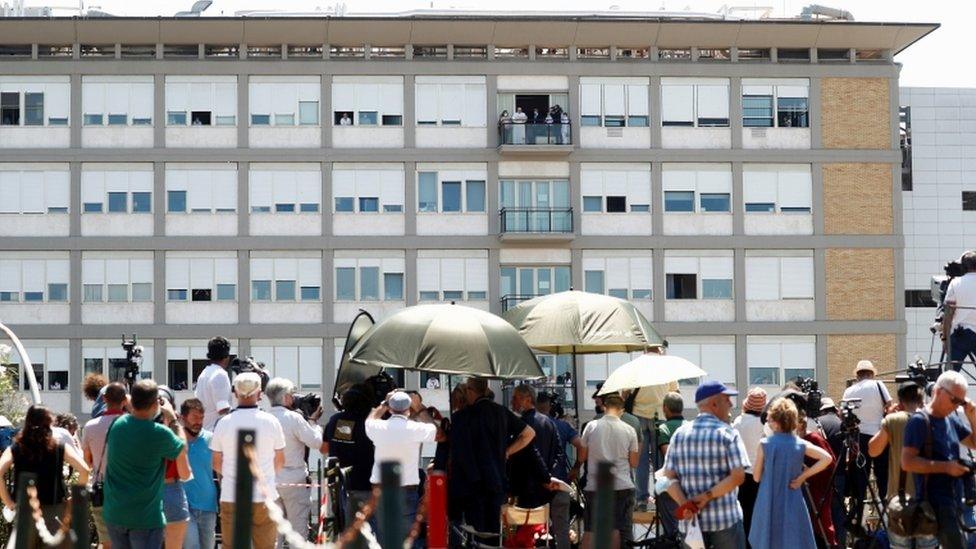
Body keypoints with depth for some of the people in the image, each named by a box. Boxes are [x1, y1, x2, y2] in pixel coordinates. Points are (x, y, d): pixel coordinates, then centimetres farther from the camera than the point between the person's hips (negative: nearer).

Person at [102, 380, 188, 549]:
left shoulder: (118, 425, 0)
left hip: (113, 514, 6)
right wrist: (172, 418, 13)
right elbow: (183, 449, 3)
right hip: (145, 516, -5)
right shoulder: (160, 434, -17)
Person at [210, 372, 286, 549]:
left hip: (231, 497, 0)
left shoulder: (224, 423, -2)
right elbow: (280, 462, 6)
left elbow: (216, 463, 6)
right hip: (264, 496, 0)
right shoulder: (271, 421, -3)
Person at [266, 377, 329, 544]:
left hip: (270, 481, 5)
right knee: (299, 529, 4)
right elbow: (317, 442, -11)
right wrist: (313, 421, 4)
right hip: (294, 481, -5)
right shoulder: (294, 418, -15)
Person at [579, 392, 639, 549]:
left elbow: (582, 456, 4)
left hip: (595, 485, 1)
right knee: (616, 528, 4)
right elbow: (634, 463, 2)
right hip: (621, 485, 0)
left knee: (590, 529, 8)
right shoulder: (629, 430, -3)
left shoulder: (591, 426, -3)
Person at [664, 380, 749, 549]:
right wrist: (708, 496, -14)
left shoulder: (679, 434, 7)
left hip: (692, 521, 4)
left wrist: (684, 503, -12)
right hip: (726, 519, -4)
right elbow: (738, 476, -16)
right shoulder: (727, 433, -6)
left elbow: (670, 477, 0)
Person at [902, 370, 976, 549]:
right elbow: (907, 462, -18)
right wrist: (946, 467, -19)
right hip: (936, 503, -8)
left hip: (954, 501, 8)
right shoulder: (920, 421, -11)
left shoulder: (952, 420, 12)